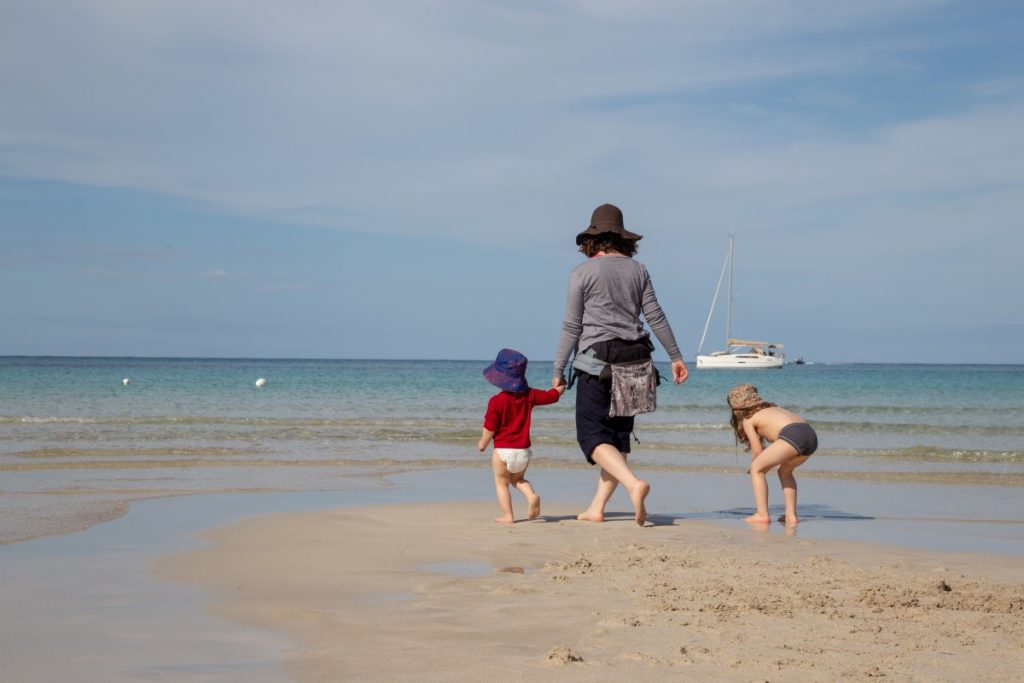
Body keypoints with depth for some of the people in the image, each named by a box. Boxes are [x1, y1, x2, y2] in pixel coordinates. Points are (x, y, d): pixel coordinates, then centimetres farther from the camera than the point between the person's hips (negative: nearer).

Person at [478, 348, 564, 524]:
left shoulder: (496, 401, -14)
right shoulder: (529, 395, -1)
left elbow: (490, 428, -12)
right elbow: (552, 395, 11)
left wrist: (482, 443, 6)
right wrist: (561, 387, 33)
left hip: (503, 450, -5)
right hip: (523, 450, 5)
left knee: (501, 482, 9)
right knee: (518, 479, 23)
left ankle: (507, 515, 3)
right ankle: (532, 496, -3)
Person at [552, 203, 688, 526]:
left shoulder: (583, 272, -3)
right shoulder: (637, 270, 8)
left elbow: (571, 326, -3)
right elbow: (656, 317, 7)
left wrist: (558, 371, 3)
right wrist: (676, 357, 14)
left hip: (597, 360, -5)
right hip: (634, 360, 5)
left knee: (592, 435, -4)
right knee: (618, 434, 11)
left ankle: (634, 483, -27)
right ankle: (597, 508, 13)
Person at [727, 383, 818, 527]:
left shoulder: (748, 419, 15)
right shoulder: (771, 408, 34)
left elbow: (757, 451, 13)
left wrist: (754, 465, 32)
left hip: (793, 435, -7)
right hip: (811, 435, 7)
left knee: (757, 469, 9)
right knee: (785, 471, 30)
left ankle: (762, 515, 4)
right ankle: (791, 516, 23)